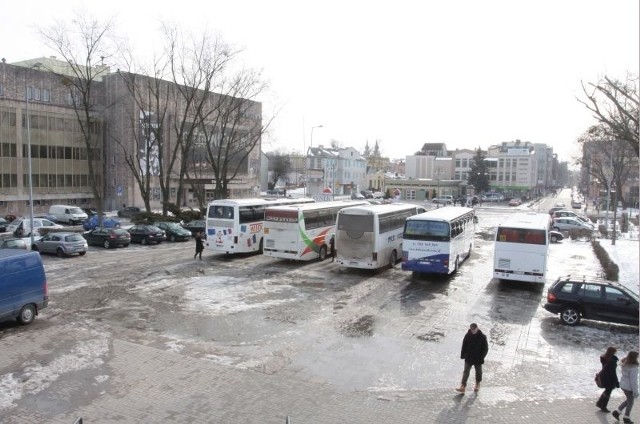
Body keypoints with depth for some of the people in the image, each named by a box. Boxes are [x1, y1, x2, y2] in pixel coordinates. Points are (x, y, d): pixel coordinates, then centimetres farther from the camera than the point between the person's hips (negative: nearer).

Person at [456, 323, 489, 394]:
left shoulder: (482, 337, -12)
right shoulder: (467, 335, -6)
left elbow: (486, 348, -5)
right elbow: (464, 346, 4)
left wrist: (481, 357, -11)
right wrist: (462, 355, 1)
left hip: (478, 359, -1)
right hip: (468, 358, 1)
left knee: (478, 372, 15)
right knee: (466, 372, -4)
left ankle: (477, 385, 37)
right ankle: (463, 386, -6)